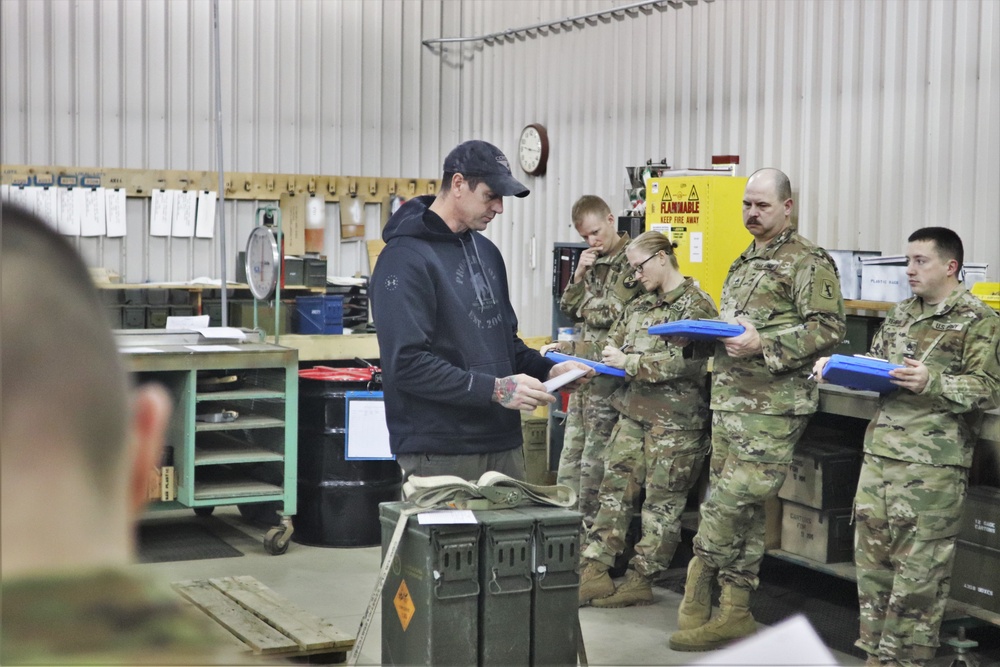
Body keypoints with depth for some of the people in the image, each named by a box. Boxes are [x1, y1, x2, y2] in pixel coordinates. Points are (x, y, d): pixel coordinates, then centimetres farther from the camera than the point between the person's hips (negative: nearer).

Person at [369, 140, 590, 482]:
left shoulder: (486, 250, 15)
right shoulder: (406, 257, -13)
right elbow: (406, 363, -21)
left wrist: (548, 369, 5)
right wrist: (495, 389, -22)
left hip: (503, 445, 8)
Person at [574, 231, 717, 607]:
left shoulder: (697, 306, -9)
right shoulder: (639, 307, 14)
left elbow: (686, 362, -20)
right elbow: (612, 344, 23)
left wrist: (629, 362, -19)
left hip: (674, 420, -7)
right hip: (633, 412, 7)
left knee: (662, 502, 2)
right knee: (615, 489, 4)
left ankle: (641, 581, 7)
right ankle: (594, 571, 6)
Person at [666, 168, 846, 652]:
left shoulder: (808, 262, -5)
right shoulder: (744, 263, 22)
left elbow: (829, 327, -14)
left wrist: (763, 345, -21)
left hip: (771, 405, -8)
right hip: (728, 396, 8)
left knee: (731, 502, -10)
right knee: (741, 509, 10)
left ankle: (698, 596, 2)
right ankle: (734, 613, 15)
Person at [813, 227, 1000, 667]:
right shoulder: (900, 314, 17)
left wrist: (932, 383, -22)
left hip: (933, 462, -7)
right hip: (880, 450, 7)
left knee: (919, 565, -2)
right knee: (872, 553, 9)